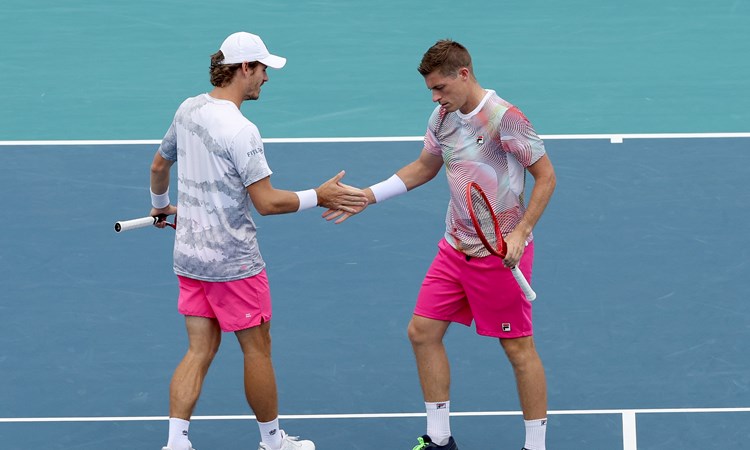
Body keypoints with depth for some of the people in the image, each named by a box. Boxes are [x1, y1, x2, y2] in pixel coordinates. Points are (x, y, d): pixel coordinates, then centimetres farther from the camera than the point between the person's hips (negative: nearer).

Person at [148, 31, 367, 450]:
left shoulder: (189, 110, 3)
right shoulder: (240, 130, -22)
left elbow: (159, 165, 18)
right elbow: (267, 202, -22)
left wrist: (161, 204, 37)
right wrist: (319, 196, -12)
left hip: (189, 255, 7)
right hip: (233, 260, -7)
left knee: (200, 350, 10)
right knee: (257, 349, 9)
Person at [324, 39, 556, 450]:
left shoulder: (504, 118, -19)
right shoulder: (443, 116, 4)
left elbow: (546, 176, -14)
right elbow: (424, 167, 19)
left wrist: (519, 233, -21)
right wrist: (368, 196, 11)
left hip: (501, 251, -8)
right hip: (455, 247, 8)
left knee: (518, 348, 0)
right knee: (422, 332, 8)